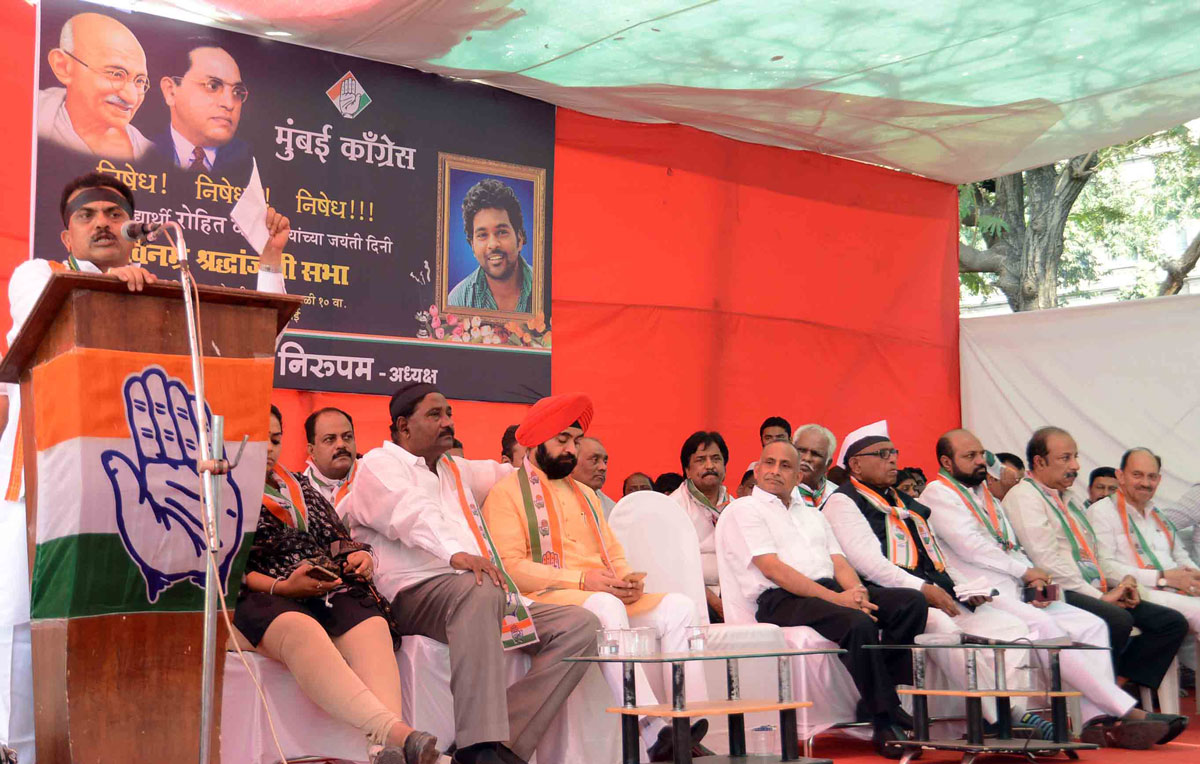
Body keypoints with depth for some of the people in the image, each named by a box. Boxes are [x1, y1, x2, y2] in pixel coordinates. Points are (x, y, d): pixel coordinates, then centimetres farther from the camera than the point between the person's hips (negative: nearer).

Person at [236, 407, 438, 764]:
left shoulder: (300, 487, 32)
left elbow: (336, 539, 28)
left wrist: (359, 556, 3)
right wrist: (280, 587, -15)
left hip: (327, 590, 5)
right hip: (260, 600, -4)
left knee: (371, 626, -32)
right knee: (302, 630, -41)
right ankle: (391, 729, -60)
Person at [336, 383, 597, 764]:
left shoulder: (455, 469, 29)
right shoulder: (380, 464, 4)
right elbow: (413, 513, -17)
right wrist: (455, 554, -33)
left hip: (479, 596, 8)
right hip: (415, 596, -8)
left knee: (580, 624, -10)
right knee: (479, 589, -41)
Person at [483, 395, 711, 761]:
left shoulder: (585, 494, 28)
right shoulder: (506, 493, 3)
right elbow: (509, 567, -10)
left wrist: (628, 580, -3)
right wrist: (581, 579, -18)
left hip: (608, 599, 7)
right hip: (544, 601, -7)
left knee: (679, 606, -17)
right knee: (605, 607, -38)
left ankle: (691, 724, -30)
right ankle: (653, 733, -43)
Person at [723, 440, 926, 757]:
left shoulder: (813, 514, 29)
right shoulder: (744, 509, 6)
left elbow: (839, 563, 17)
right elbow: (772, 568, -8)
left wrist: (857, 592, -9)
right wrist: (835, 598, -16)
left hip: (831, 590, 7)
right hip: (781, 600, -7)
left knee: (912, 602, -14)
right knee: (858, 623, -33)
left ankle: (880, 698, -13)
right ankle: (886, 727, -21)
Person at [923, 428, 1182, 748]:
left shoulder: (989, 499, 25)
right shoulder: (938, 493, -1)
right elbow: (970, 546, -12)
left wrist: (1035, 581, 0)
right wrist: (1026, 572, -5)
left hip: (1015, 594, 9)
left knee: (1092, 624, -7)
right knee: (1046, 627, -29)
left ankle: (1098, 718, -20)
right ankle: (1127, 711, -26)